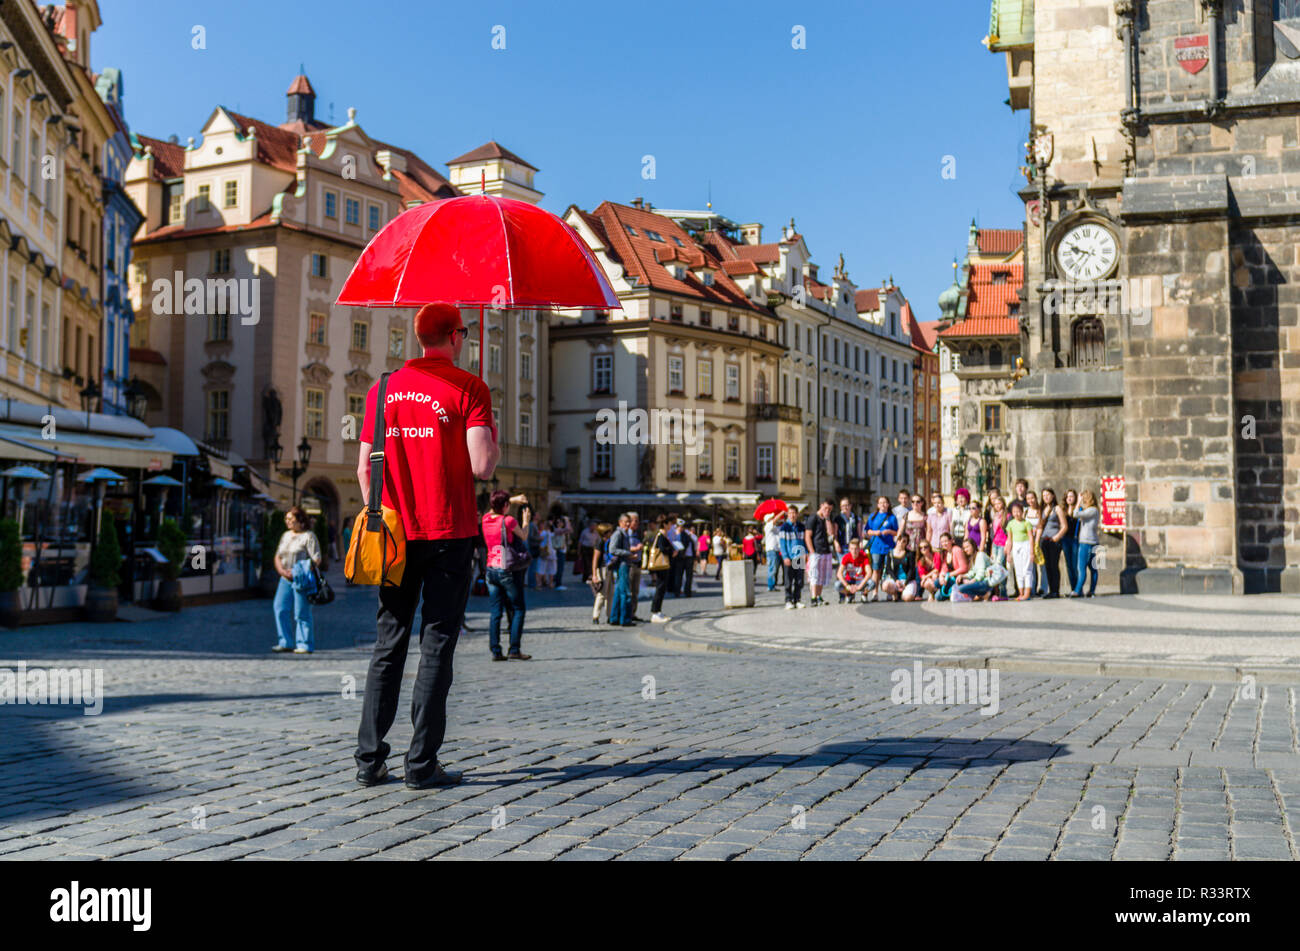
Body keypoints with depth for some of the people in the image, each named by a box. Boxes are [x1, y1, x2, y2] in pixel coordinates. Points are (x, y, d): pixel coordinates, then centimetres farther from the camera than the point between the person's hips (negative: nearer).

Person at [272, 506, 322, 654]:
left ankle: (305, 645, 2)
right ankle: (286, 643, 7)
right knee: (280, 608, -1)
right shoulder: (286, 535, 17)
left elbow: (316, 560, -11)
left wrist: (296, 573, -16)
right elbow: (278, 556, 20)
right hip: (286, 579, 7)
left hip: (301, 580, -7)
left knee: (302, 613, -6)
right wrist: (282, 571, 0)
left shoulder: (309, 536, -5)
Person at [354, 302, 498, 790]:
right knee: (437, 645, 1)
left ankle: (369, 759, 11)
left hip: (395, 533, 4)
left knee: (388, 644, 11)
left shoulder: (383, 389, 9)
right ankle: (422, 763, 3)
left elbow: (364, 467, 9)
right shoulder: (468, 388, -6)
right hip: (449, 533, -4)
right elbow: (482, 466, -15)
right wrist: (495, 442, 6)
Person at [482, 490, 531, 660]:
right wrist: (526, 521, 18)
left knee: (495, 612, 7)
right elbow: (523, 537, 2)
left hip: (491, 570, 6)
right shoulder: (508, 520, -12)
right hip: (508, 570, -5)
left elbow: (493, 509, 27)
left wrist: (513, 499, 28)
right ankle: (514, 649, -1)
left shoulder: (486, 519, 4)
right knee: (518, 610, 5)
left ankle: (495, 650, 5)